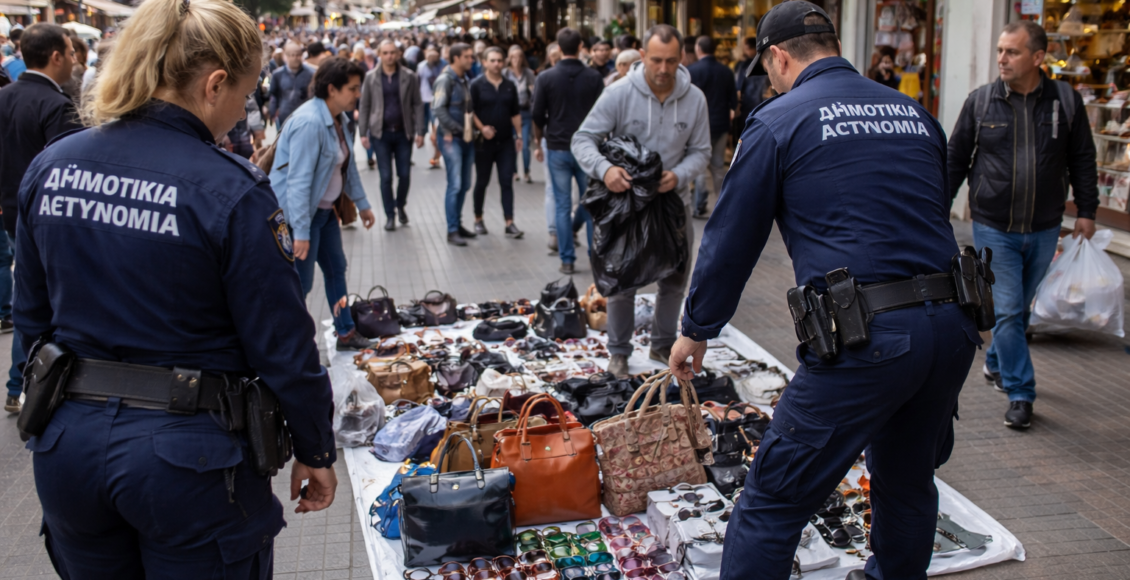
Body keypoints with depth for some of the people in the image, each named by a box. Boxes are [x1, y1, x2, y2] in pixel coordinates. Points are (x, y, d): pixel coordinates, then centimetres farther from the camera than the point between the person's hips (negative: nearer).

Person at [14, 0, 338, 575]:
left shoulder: (49, 168, 0)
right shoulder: (229, 191, -18)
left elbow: (33, 318, 10)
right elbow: (282, 347, -14)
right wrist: (315, 452, -1)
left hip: (67, 443, 6)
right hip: (187, 456, -5)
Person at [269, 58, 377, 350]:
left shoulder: (338, 118, 3)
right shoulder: (309, 122, -26)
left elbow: (347, 164, 17)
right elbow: (298, 181, -29)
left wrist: (362, 203, 21)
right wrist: (301, 232, -30)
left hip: (325, 209, 10)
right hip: (299, 212, -10)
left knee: (336, 268, 18)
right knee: (300, 283, -2)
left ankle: (346, 333, 32)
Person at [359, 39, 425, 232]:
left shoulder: (409, 77, 1)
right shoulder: (371, 77, 1)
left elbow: (417, 104, 1)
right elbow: (364, 106, 3)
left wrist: (420, 131, -5)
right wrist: (363, 133, -1)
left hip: (403, 132, 0)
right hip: (380, 133, 0)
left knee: (404, 174, 4)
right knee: (385, 176, 1)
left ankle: (400, 206, 30)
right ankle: (390, 215, 13)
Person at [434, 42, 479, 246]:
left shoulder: (465, 79, 14)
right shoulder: (446, 79, -10)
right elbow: (439, 108, -17)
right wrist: (456, 130, -16)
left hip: (466, 137, 8)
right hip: (451, 138, -7)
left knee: (465, 184, 11)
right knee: (455, 185, -8)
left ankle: (457, 223, 23)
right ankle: (452, 231, -2)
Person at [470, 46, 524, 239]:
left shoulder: (510, 86, 9)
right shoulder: (477, 85, -2)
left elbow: (515, 113, 12)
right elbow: (470, 111, -5)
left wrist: (519, 135, 6)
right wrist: (482, 128, -18)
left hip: (506, 141, 3)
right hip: (484, 142, -2)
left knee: (507, 182, -2)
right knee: (482, 181, 8)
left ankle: (509, 223, -4)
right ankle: (478, 220, 22)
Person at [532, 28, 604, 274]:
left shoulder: (546, 78, -4)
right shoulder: (594, 78, -2)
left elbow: (538, 116, -2)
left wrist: (538, 143, 13)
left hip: (558, 149, -1)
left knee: (562, 206, 5)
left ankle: (567, 260, 6)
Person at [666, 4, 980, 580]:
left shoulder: (778, 122, 0)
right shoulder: (914, 112, 16)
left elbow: (730, 241, 2)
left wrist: (696, 331, 14)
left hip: (865, 338, -7)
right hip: (952, 324, 7)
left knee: (773, 501, 3)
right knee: (907, 483, 27)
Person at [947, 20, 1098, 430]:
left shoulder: (1066, 101, 0)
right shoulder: (980, 101, -3)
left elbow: (1082, 159, 8)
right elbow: (955, 160, 4)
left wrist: (1086, 209, 5)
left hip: (1043, 230, 2)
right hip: (994, 229, -2)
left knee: (1021, 307, 17)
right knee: (1007, 311, -5)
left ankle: (996, 363, 40)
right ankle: (1020, 393, 4)